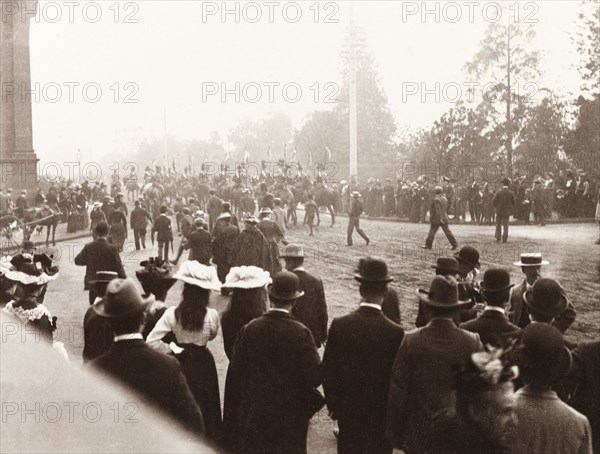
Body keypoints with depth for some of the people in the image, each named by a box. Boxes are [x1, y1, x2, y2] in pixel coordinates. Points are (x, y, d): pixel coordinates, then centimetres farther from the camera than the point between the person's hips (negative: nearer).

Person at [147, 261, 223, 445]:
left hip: (181, 362, 1)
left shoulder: (172, 314, -19)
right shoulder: (212, 315, -19)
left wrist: (170, 349, -8)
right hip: (203, 363, -1)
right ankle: (209, 440, 29)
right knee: (205, 404, 18)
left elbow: (152, 341, -20)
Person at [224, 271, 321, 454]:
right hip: (290, 413, -1)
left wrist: (234, 406, 8)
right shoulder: (301, 333, -14)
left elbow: (235, 372, -4)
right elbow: (314, 376, -16)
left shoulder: (249, 330, -9)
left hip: (253, 413, 2)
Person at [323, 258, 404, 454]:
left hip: (348, 410, 2)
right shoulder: (395, 332, -17)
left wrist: (333, 404, 8)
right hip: (381, 413, -2)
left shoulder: (339, 325, -12)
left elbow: (328, 371, -5)